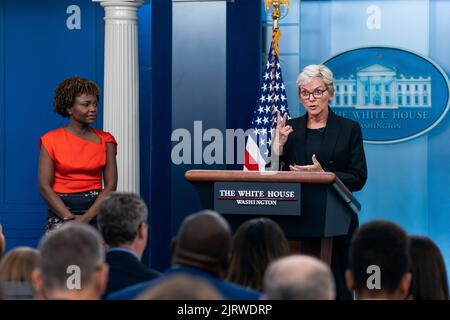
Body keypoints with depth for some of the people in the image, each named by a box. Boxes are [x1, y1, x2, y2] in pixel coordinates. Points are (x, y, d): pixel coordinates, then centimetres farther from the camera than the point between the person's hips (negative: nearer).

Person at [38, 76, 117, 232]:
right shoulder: (51, 140, 2)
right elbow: (44, 186, -3)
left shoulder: (105, 140, 7)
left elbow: (110, 184, 0)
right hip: (61, 212, -1)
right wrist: (70, 217, -13)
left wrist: (87, 217, -12)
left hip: (96, 211, 1)